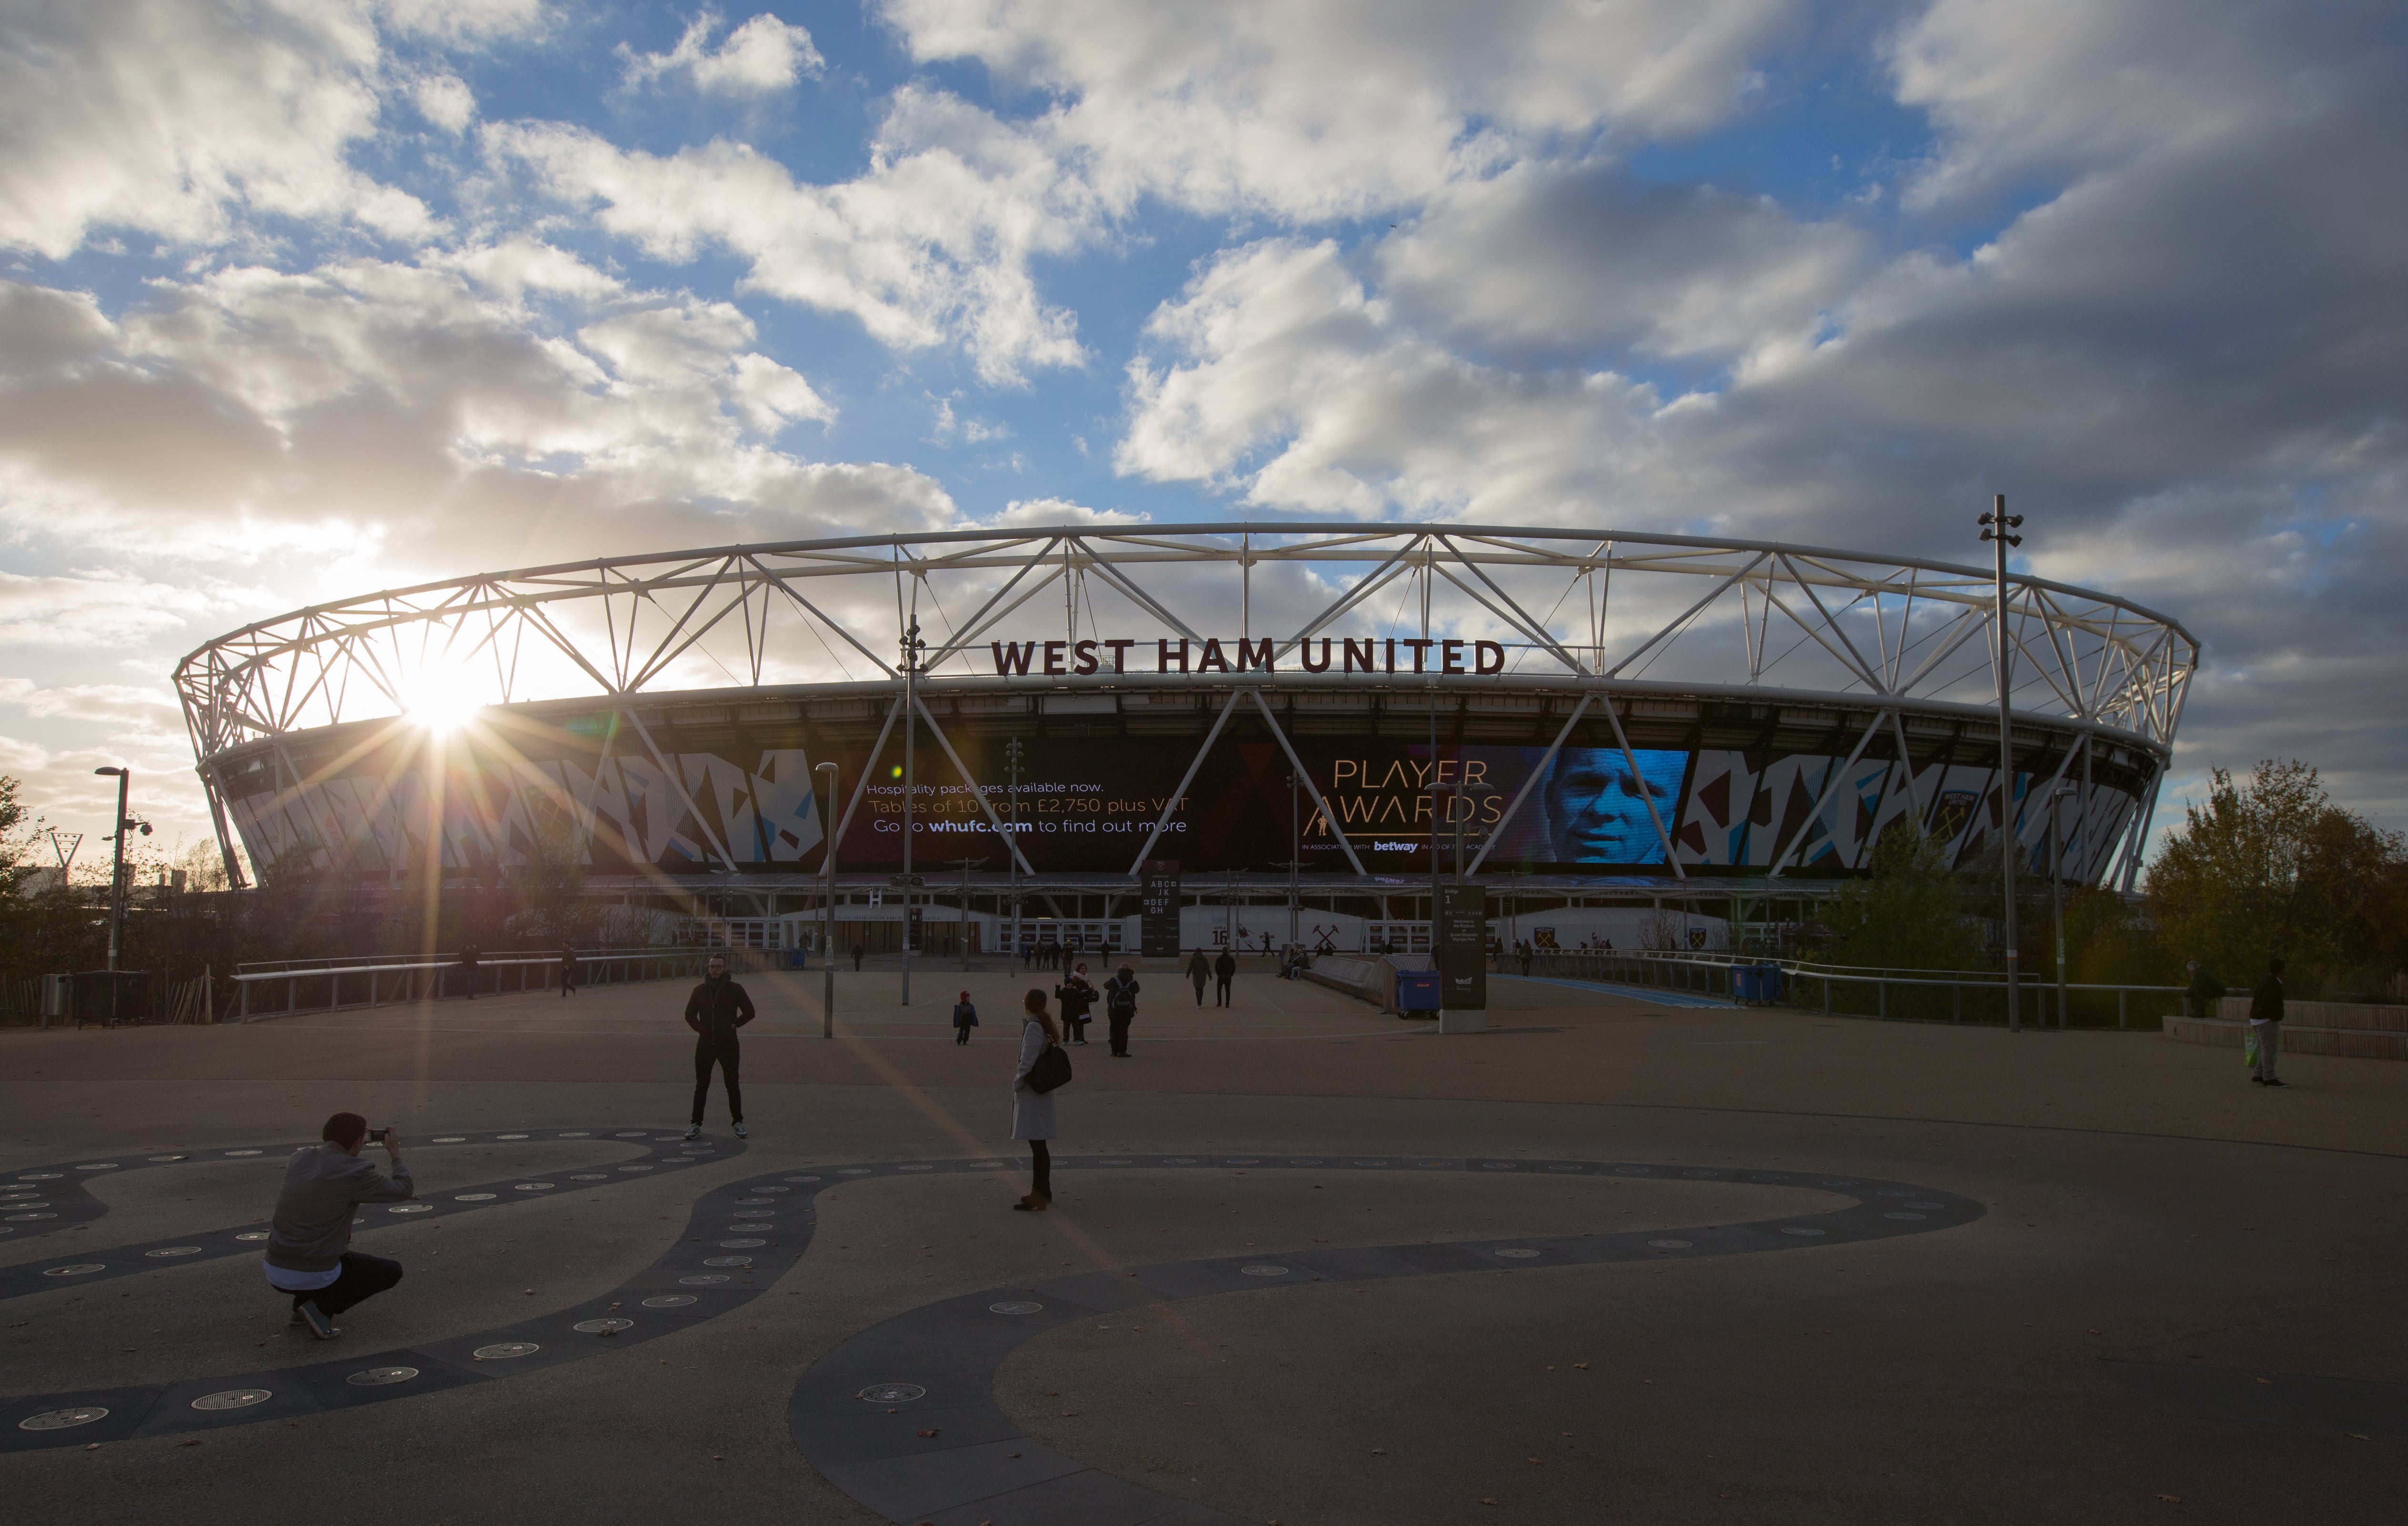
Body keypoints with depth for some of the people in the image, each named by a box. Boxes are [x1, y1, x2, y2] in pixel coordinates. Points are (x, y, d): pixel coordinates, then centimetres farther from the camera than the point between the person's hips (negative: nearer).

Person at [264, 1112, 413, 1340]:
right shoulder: (354, 1172, -15)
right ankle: (321, 1308, -3)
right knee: (392, 1271, 14)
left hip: (274, 1274, 7)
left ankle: (302, 1304, 19)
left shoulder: (298, 1159, 2)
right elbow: (405, 1191, -4)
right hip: (316, 1277, -7)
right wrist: (396, 1155, 11)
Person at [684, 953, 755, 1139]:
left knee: (732, 1085, 4)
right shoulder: (700, 991, 7)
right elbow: (690, 1014, 19)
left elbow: (749, 1012, 7)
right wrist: (699, 1028, 5)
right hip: (705, 1045, 2)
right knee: (701, 1085, 4)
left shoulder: (735, 989, 1)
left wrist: (735, 1024, -4)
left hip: (728, 1045, -2)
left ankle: (738, 1123, 13)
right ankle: (696, 1124, 10)